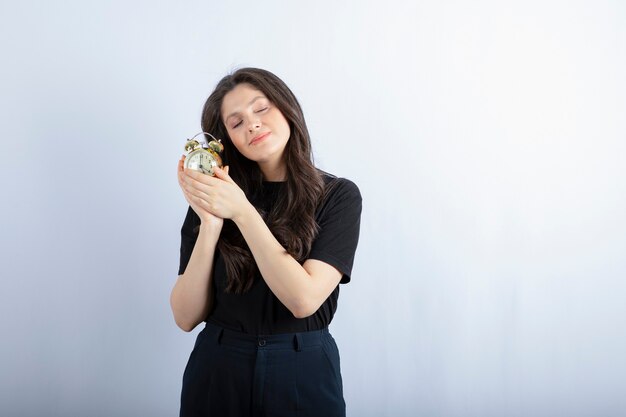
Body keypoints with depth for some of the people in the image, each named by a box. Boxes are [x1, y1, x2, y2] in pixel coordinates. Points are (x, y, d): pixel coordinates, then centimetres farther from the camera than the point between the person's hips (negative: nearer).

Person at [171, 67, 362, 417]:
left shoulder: (337, 195, -6)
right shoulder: (214, 196, -2)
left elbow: (304, 299, -18)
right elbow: (187, 317, -6)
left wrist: (242, 213, -21)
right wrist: (210, 224, -17)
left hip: (304, 374, -1)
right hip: (218, 372, 2)